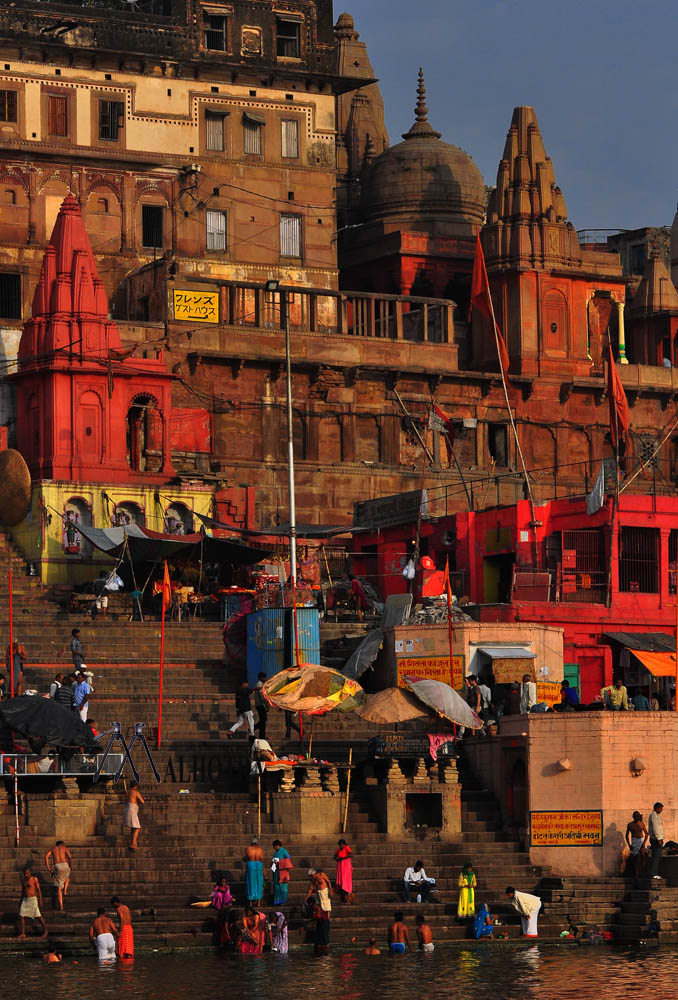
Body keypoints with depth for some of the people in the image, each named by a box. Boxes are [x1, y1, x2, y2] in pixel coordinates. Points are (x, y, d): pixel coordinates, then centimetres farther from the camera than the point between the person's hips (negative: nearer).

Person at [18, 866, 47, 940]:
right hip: (25, 900, 6)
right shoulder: (23, 879, 9)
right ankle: (22, 934, 3)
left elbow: (39, 890, -8)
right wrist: (21, 901, 21)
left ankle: (45, 931, 15)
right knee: (21, 916, -3)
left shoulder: (34, 879, -9)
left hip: (33, 900, -6)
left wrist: (40, 901, -12)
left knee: (38, 916, -2)